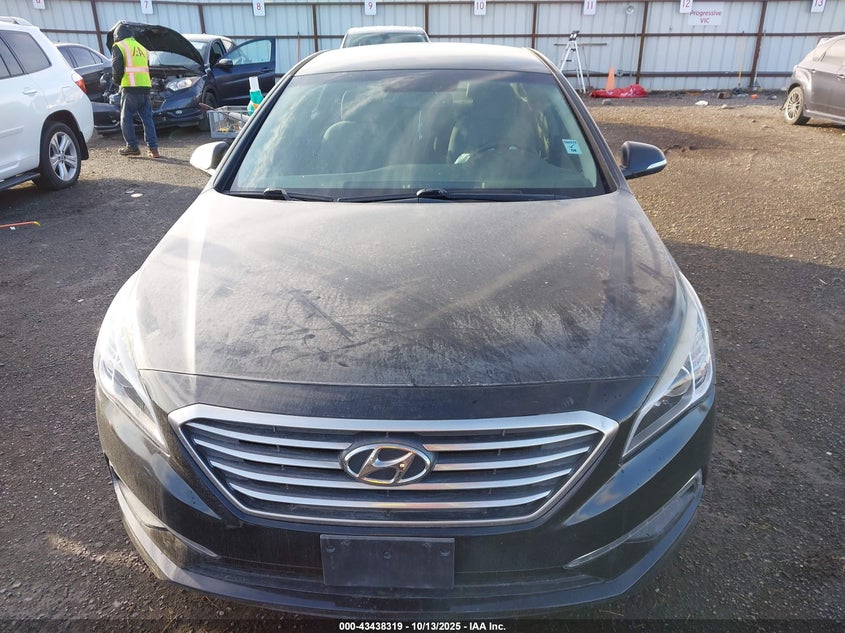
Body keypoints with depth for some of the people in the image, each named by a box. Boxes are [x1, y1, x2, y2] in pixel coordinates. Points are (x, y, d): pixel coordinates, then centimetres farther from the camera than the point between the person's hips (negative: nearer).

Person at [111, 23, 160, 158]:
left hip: (130, 87, -6)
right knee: (147, 118, 6)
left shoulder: (119, 47, 2)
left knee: (126, 118, 4)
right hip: (145, 86, 6)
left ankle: (132, 147, 3)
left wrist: (117, 81, 13)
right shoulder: (141, 47, 23)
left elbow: (116, 68, -5)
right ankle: (153, 148, -1)